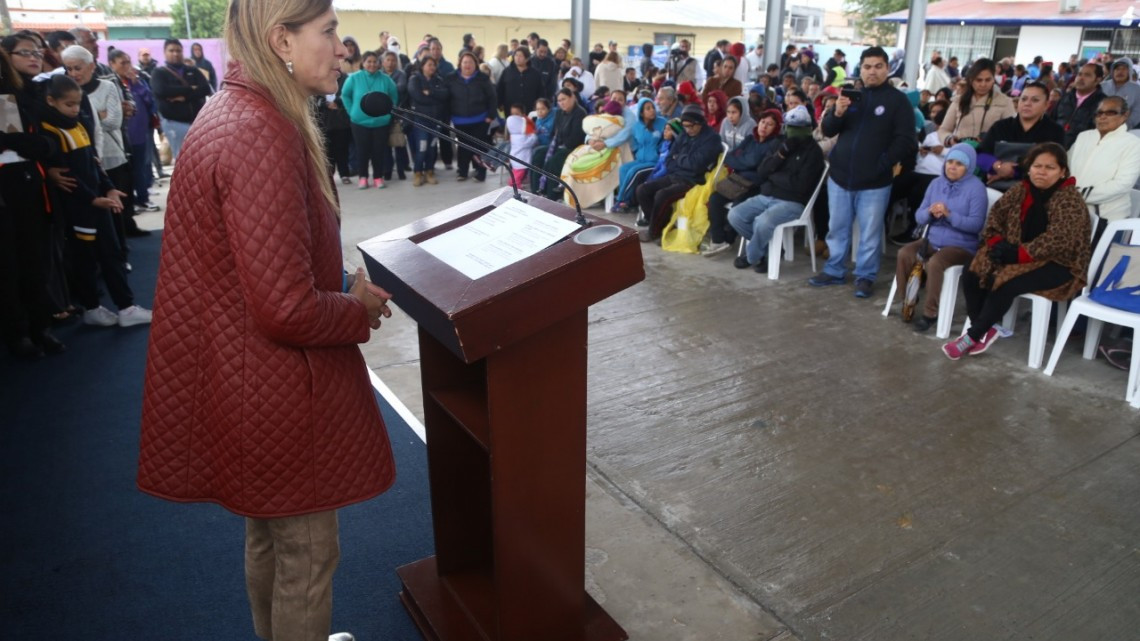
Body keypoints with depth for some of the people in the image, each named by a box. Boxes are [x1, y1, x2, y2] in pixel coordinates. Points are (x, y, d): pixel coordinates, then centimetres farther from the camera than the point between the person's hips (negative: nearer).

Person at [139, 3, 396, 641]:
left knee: (268, 535, 27)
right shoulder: (262, 137, -26)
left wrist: (343, 282, 5)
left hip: (244, 372, 10)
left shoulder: (235, 112, 6)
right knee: (307, 554, 11)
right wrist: (363, 308, -10)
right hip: (276, 385, -10)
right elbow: (289, 309, -28)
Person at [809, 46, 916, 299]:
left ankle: (865, 276, 15)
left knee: (870, 234, 4)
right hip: (840, 177, 4)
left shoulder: (898, 100, -3)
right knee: (837, 229, 13)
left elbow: (905, 141, -7)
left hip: (874, 183, -4)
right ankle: (834, 271, 27)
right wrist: (837, 113, -14)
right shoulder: (851, 94, 9)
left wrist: (883, 165, -16)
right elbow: (828, 130, 6)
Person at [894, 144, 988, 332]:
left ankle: (931, 312, -18)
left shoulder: (976, 187, -9)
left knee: (935, 263, -33)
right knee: (904, 254, -20)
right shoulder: (936, 183, 8)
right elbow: (919, 216, 7)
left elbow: (976, 224, -16)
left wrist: (949, 214, -27)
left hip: (961, 245, -5)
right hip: (932, 239, 6)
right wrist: (930, 212, -16)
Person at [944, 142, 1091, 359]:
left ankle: (973, 336, -14)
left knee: (1006, 284, -29)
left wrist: (1018, 253, -27)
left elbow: (1057, 241, -23)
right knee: (971, 275, -14)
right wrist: (997, 243, -13)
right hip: (1017, 254, 6)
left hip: (1057, 264, -6)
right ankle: (984, 330, -4)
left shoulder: (1070, 199, -13)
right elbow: (996, 215, 6)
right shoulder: (1020, 190, 5)